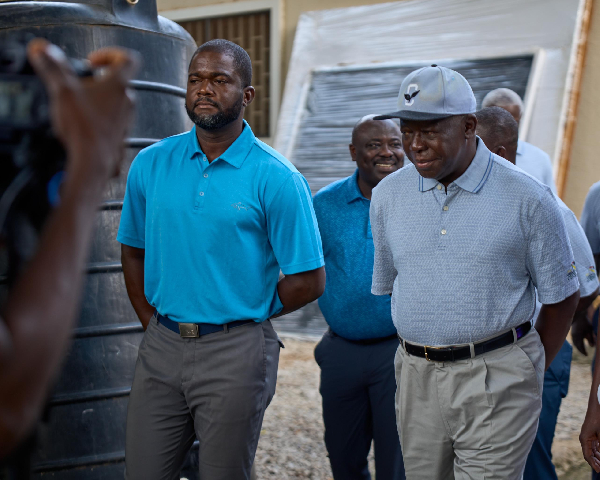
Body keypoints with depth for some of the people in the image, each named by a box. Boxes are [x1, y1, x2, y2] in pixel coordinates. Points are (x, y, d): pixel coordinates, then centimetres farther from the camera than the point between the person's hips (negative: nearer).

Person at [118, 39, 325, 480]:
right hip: (161, 346, 4)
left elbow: (309, 282, -6)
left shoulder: (276, 179, -8)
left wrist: (244, 314, 0)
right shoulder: (150, 165, 4)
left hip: (234, 354, -3)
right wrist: (154, 323, 7)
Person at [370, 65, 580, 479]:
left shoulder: (527, 198, -6)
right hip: (416, 378, 4)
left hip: (496, 379, -4)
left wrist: (529, 372, 5)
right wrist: (422, 353, 14)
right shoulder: (388, 195, 5)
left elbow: (562, 297, 2)